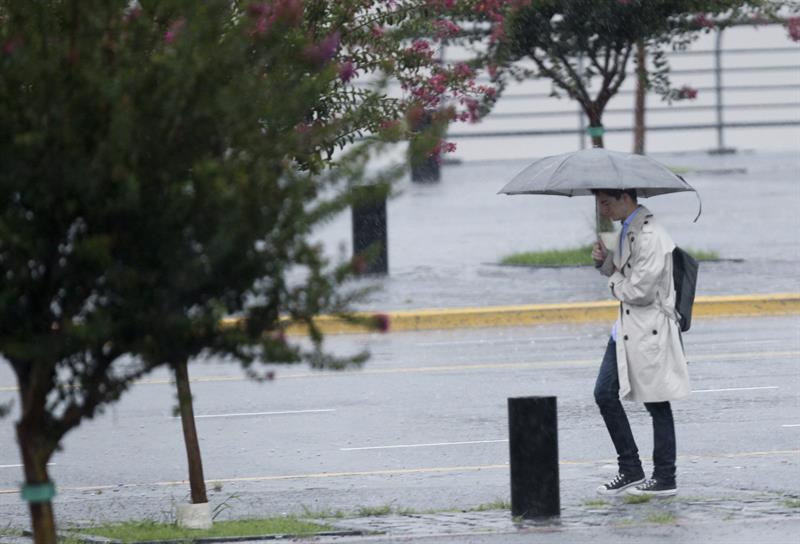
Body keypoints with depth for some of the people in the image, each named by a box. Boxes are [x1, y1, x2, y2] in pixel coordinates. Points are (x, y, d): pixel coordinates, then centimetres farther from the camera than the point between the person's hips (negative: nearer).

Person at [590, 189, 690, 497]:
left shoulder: (650, 237, -20)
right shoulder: (627, 229, 10)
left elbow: (640, 291, -23)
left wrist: (615, 282, -5)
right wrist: (605, 260, 2)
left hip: (650, 329, -10)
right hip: (627, 327, 10)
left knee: (657, 403, 0)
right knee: (605, 393, 8)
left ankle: (665, 479, 10)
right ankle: (630, 471, 16)